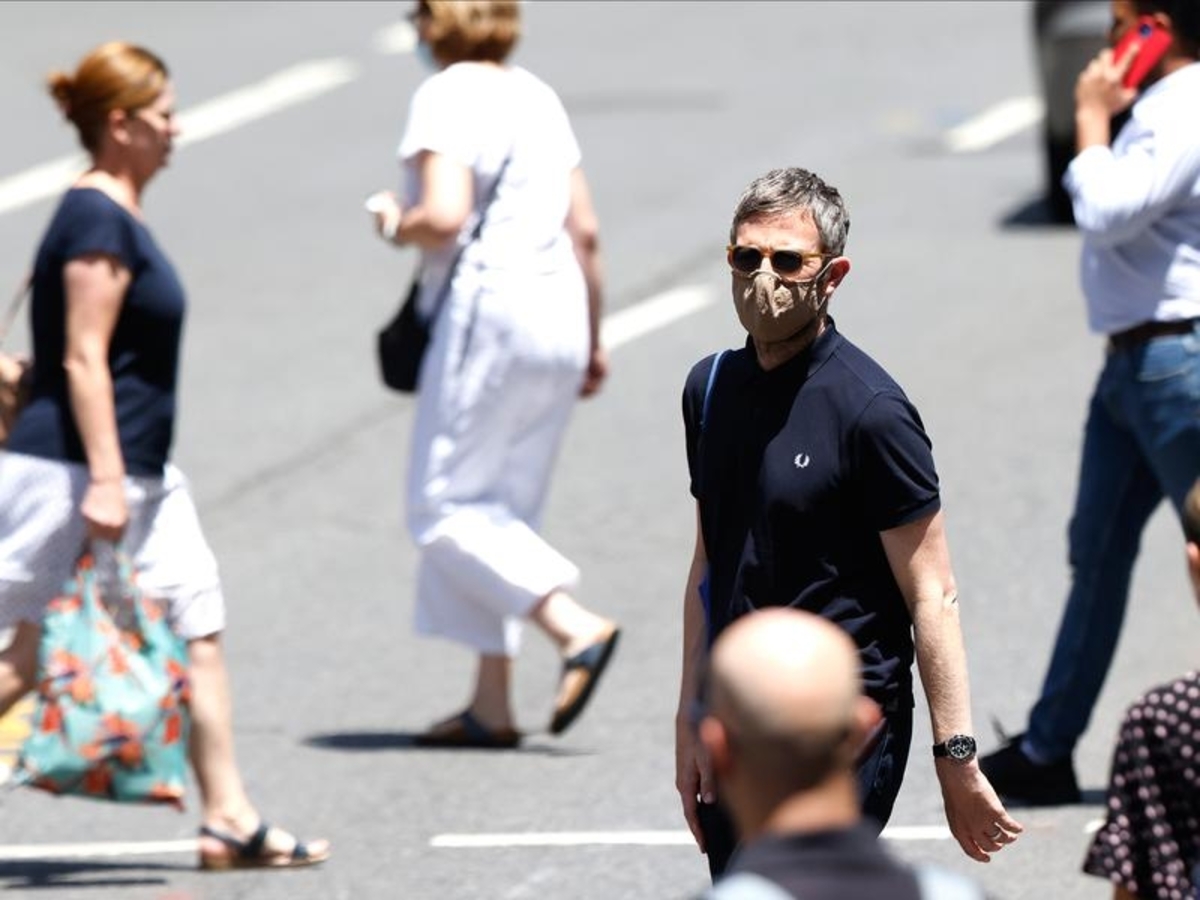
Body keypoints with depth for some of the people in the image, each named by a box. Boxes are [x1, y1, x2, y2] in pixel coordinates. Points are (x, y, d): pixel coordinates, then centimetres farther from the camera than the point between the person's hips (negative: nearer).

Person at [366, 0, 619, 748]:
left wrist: (398, 224, 0)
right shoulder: (538, 96, 14)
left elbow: (445, 216, -21)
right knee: (504, 511, 11)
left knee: (446, 507, -1)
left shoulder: (447, 97, -9)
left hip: (488, 305, -8)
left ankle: (575, 626, -17)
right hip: (559, 313, 8)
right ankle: (492, 705, 10)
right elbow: (585, 230, 14)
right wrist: (593, 339, 20)